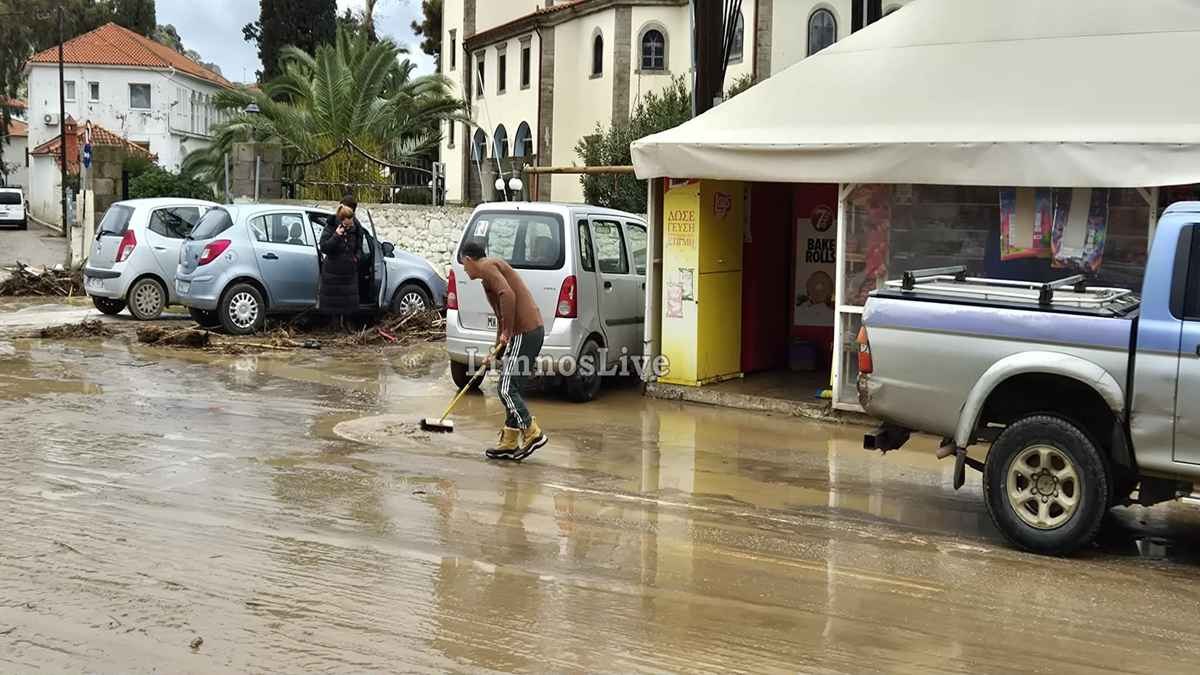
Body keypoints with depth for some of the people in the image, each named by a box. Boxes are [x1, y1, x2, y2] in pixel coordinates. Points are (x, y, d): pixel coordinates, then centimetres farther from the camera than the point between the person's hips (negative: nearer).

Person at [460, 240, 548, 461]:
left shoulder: (486, 267, -5)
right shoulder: (492, 268, 26)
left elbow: (507, 295, -23)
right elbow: (501, 318, 31)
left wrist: (508, 332, -15)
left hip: (524, 333, -10)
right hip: (533, 330, 10)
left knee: (506, 389, -7)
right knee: (513, 390, 12)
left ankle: (533, 433, -5)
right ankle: (509, 442, 16)